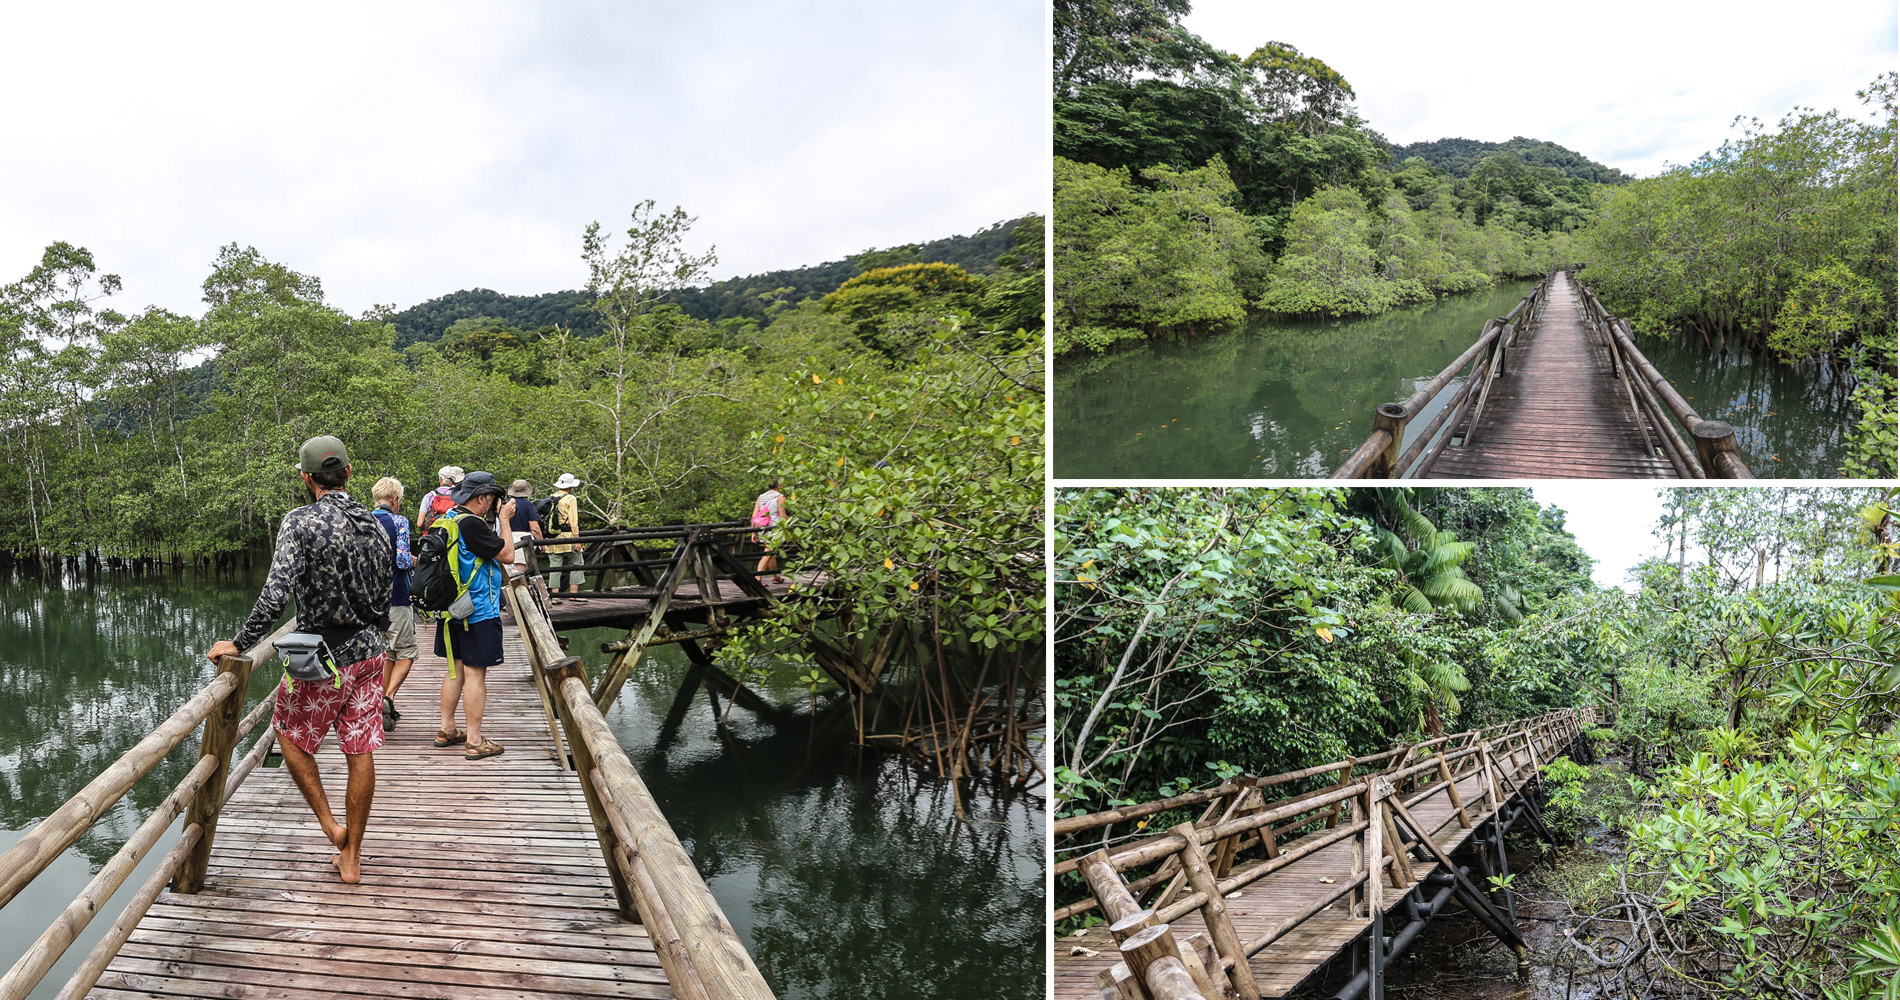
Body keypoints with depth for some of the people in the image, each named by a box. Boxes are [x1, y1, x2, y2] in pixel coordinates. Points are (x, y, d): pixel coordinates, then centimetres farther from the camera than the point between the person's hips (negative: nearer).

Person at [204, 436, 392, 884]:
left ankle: (330, 825, 16)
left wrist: (239, 644, -13)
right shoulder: (374, 525, 4)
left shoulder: (301, 522, -14)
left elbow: (276, 593, -23)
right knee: (360, 752, 9)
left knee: (291, 735, 19)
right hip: (369, 653, 5)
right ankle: (351, 858, 17)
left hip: (322, 658, -5)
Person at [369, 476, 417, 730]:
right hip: (395, 597, -6)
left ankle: (385, 708, 18)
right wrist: (413, 560, 3)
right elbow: (402, 560, -18)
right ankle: (388, 697, -16)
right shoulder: (398, 521, -10)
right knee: (406, 652, 4)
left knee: (385, 653, 17)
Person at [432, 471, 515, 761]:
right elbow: (507, 554, -17)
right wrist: (504, 520, -6)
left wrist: (499, 521, 14)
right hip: (478, 612, -9)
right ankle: (475, 742, 1)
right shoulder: (471, 524, -21)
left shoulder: (448, 519, 9)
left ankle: (447, 729, 28)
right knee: (475, 674, -3)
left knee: (456, 669, 19)